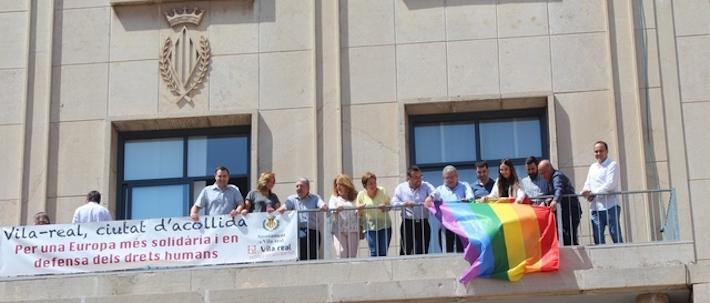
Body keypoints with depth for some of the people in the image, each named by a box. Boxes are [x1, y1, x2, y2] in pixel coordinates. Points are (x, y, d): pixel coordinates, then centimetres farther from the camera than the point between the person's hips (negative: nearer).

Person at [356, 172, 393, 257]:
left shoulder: (382, 191, 3)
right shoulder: (361, 194, 3)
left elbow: (389, 205, 7)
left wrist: (385, 207, -16)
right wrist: (360, 208, -14)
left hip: (384, 225, 1)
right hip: (370, 227, -1)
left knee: (383, 253, -1)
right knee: (374, 252, -12)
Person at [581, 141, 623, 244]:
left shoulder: (612, 165, 0)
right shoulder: (593, 167, 21)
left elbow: (610, 184, -12)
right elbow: (587, 184, 17)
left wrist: (593, 193, -15)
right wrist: (586, 192, -6)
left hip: (610, 206, -6)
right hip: (596, 208, 6)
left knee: (615, 234, -7)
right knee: (597, 238, 3)